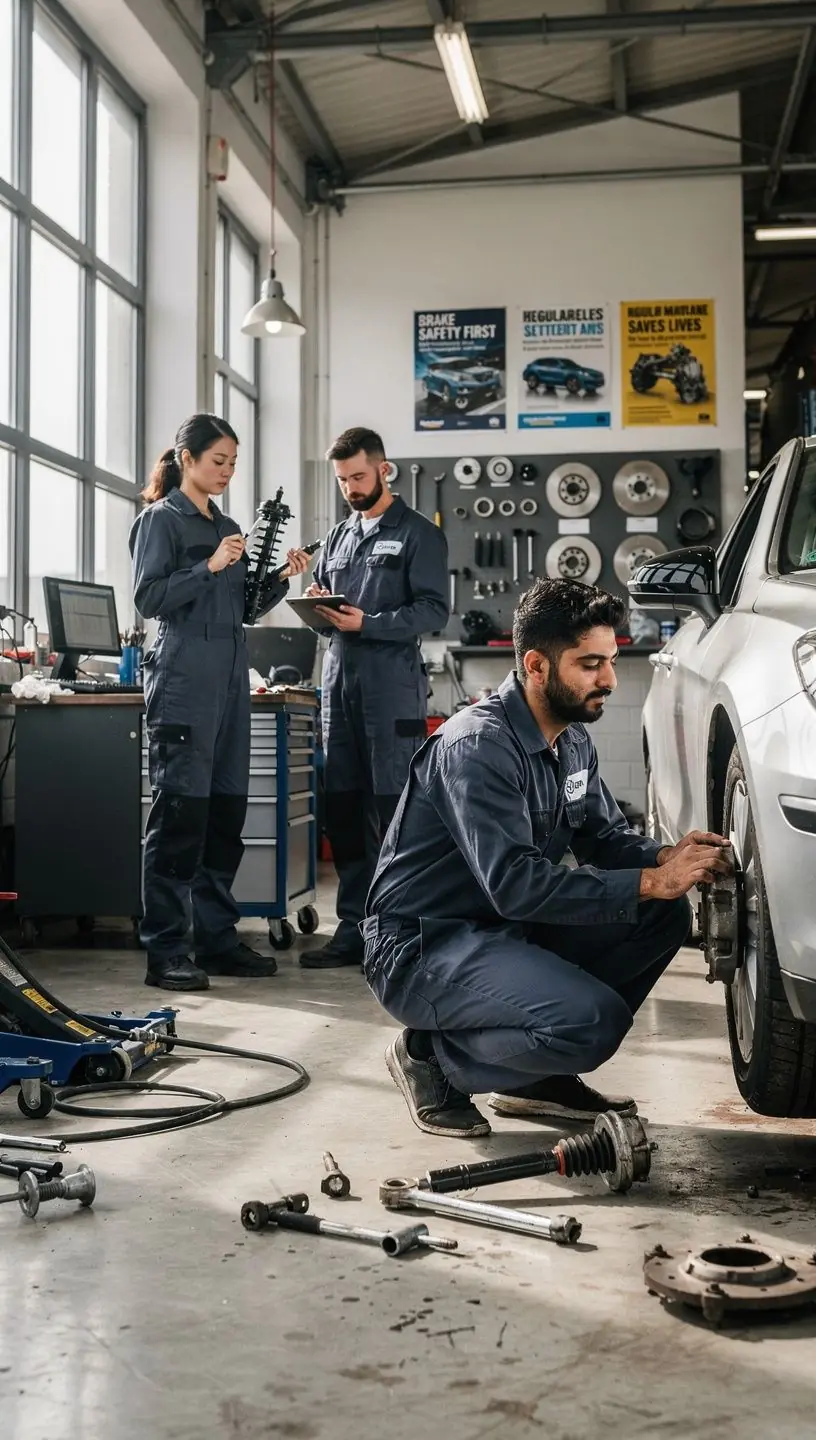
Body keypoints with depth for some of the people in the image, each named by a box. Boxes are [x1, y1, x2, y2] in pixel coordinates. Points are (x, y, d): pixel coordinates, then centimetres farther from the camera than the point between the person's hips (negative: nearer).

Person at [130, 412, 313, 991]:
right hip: (183, 681, -7)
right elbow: (149, 598, -10)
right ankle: (166, 952, -5)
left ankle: (218, 937, 16)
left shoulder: (228, 527, 19)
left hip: (230, 678, 7)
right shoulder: (160, 519, 0)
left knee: (227, 808, 8)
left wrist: (282, 578, 5)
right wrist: (209, 567, -17)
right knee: (181, 810, -9)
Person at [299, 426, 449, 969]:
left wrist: (367, 623, -18)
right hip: (340, 681, 6)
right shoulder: (339, 537, 21)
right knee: (343, 811, 5)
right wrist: (320, 610, -1)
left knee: (390, 812, -7)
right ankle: (353, 929, 13)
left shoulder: (418, 534, 2)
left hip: (392, 688, -6)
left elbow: (434, 610, -8)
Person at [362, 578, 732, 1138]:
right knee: (596, 1021, -29)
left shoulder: (573, 742, 6)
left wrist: (665, 858, -11)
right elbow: (513, 883, -31)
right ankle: (434, 1057, -3)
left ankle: (538, 1079, 8)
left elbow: (605, 835, 13)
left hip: (506, 931, 10)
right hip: (422, 947, -9)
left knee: (665, 916, -2)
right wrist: (651, 881, -30)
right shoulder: (477, 747, -23)